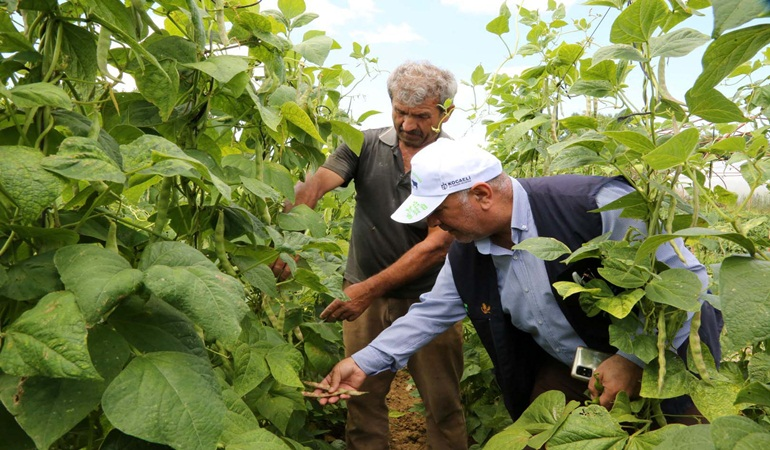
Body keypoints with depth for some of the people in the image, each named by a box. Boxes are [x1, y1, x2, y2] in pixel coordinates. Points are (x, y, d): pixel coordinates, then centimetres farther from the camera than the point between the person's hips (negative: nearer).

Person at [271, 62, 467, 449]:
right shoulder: (366, 145, -1)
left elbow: (436, 245, -16)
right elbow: (315, 184, -15)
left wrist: (369, 288, -22)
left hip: (428, 300, -2)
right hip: (364, 294, 2)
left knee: (443, 405, 10)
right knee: (362, 399, 11)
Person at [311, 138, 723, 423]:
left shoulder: (596, 205, -32)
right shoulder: (464, 255, -10)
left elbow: (687, 276, -25)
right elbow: (430, 312, 1)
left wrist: (635, 359, -29)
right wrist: (364, 363, -5)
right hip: (570, 368, 5)